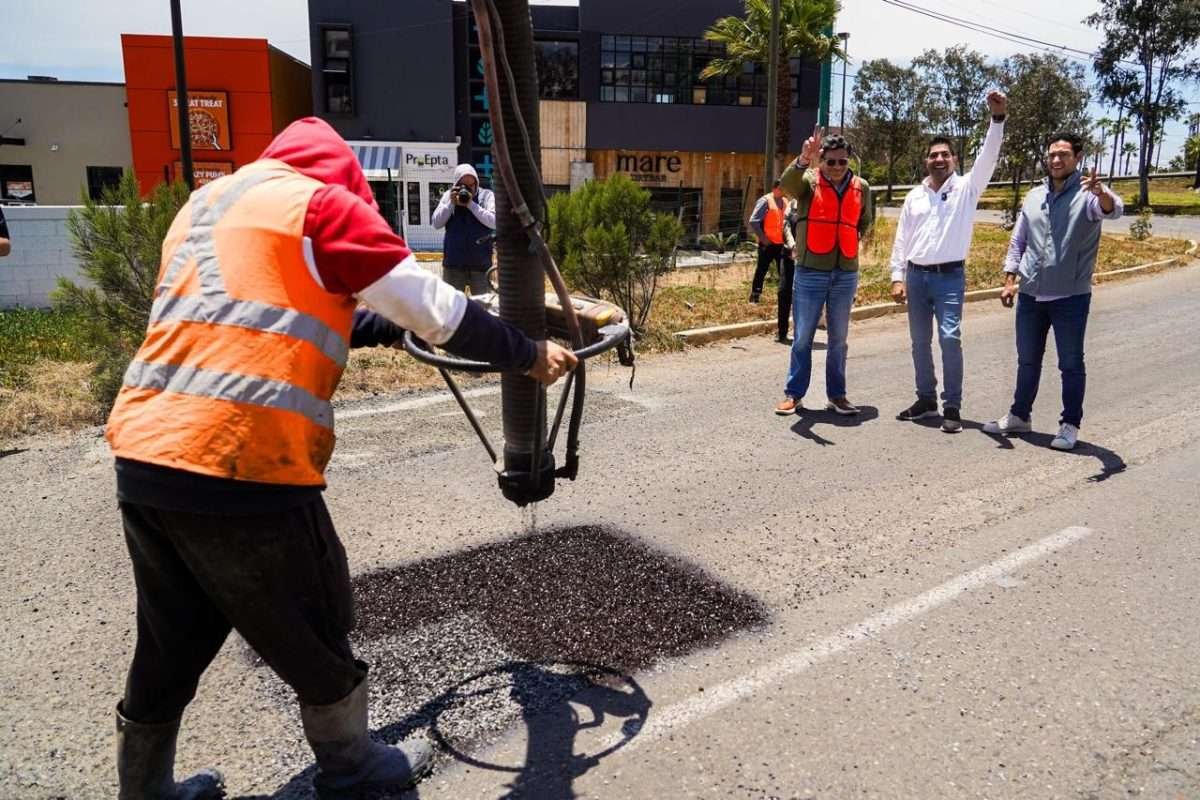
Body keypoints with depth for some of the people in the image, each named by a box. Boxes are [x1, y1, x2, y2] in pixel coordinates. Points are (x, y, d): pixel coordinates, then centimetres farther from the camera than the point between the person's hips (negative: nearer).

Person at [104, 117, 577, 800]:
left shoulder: (204, 205, 24)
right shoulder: (320, 201, 0)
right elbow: (434, 308, -2)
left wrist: (385, 325, 35)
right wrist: (528, 354, 9)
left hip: (143, 456, 8)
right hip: (239, 469, -8)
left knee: (171, 643, 24)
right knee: (313, 636, 13)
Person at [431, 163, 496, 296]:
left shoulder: (486, 195, 2)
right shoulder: (449, 195, 8)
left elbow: (494, 222, -12)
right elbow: (436, 224, 1)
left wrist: (471, 204, -15)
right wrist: (451, 203, -9)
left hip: (480, 262, -1)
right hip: (454, 262, 2)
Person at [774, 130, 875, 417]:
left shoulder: (861, 188, 7)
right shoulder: (808, 181, -4)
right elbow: (786, 184, -27)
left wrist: (854, 238, 7)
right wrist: (803, 159, -45)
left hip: (846, 274, 3)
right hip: (810, 272, -3)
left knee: (839, 338, 10)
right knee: (802, 337, 3)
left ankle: (837, 395, 20)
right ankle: (793, 394, 12)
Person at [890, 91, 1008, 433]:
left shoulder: (967, 187, 2)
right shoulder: (915, 196, 11)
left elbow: (988, 157, -14)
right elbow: (901, 239, 10)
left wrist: (998, 118, -27)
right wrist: (897, 277, 2)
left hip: (950, 276, -4)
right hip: (917, 276, 4)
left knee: (949, 338, -12)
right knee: (920, 341, 9)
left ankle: (952, 406, -4)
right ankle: (926, 399, 22)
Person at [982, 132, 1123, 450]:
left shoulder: (1087, 194, -6)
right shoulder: (1034, 196, 9)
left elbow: (1113, 210, -28)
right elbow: (1017, 241, 14)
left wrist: (1101, 192, -50)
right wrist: (1009, 280, 5)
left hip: (1071, 297, -5)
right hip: (1030, 295, 5)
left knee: (1071, 364, 5)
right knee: (1027, 360, 16)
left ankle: (1070, 425, 15)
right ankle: (1020, 416, 29)